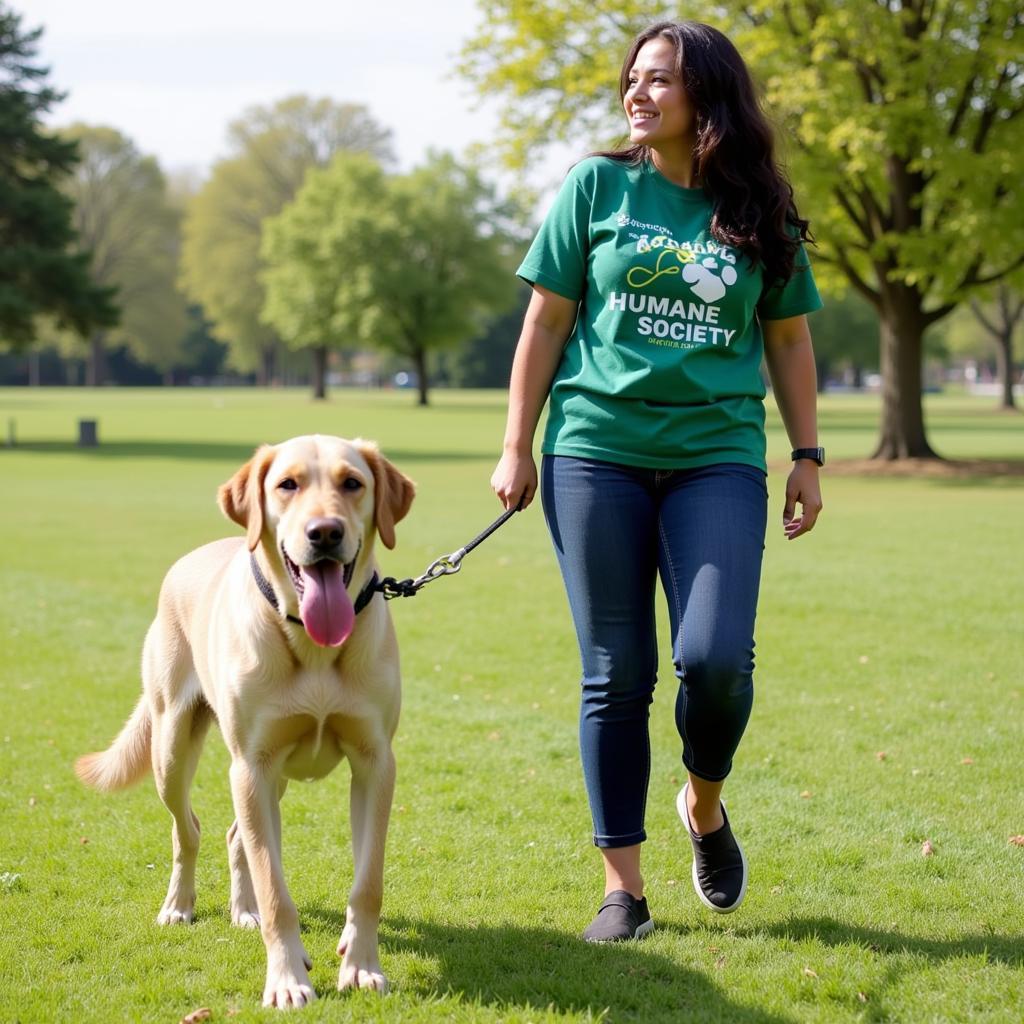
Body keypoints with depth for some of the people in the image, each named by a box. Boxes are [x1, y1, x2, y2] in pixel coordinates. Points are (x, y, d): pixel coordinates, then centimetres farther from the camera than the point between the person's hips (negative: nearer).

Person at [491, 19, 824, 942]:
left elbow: (788, 340, 14)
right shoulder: (598, 186, 5)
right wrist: (517, 447, 3)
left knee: (716, 657, -15)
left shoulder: (760, 210, 8)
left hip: (718, 458, 0)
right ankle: (622, 887, 11)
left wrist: (808, 457, 10)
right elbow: (546, 322, 6)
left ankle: (705, 805, 17)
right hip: (598, 452, 0)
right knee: (616, 674, 1)